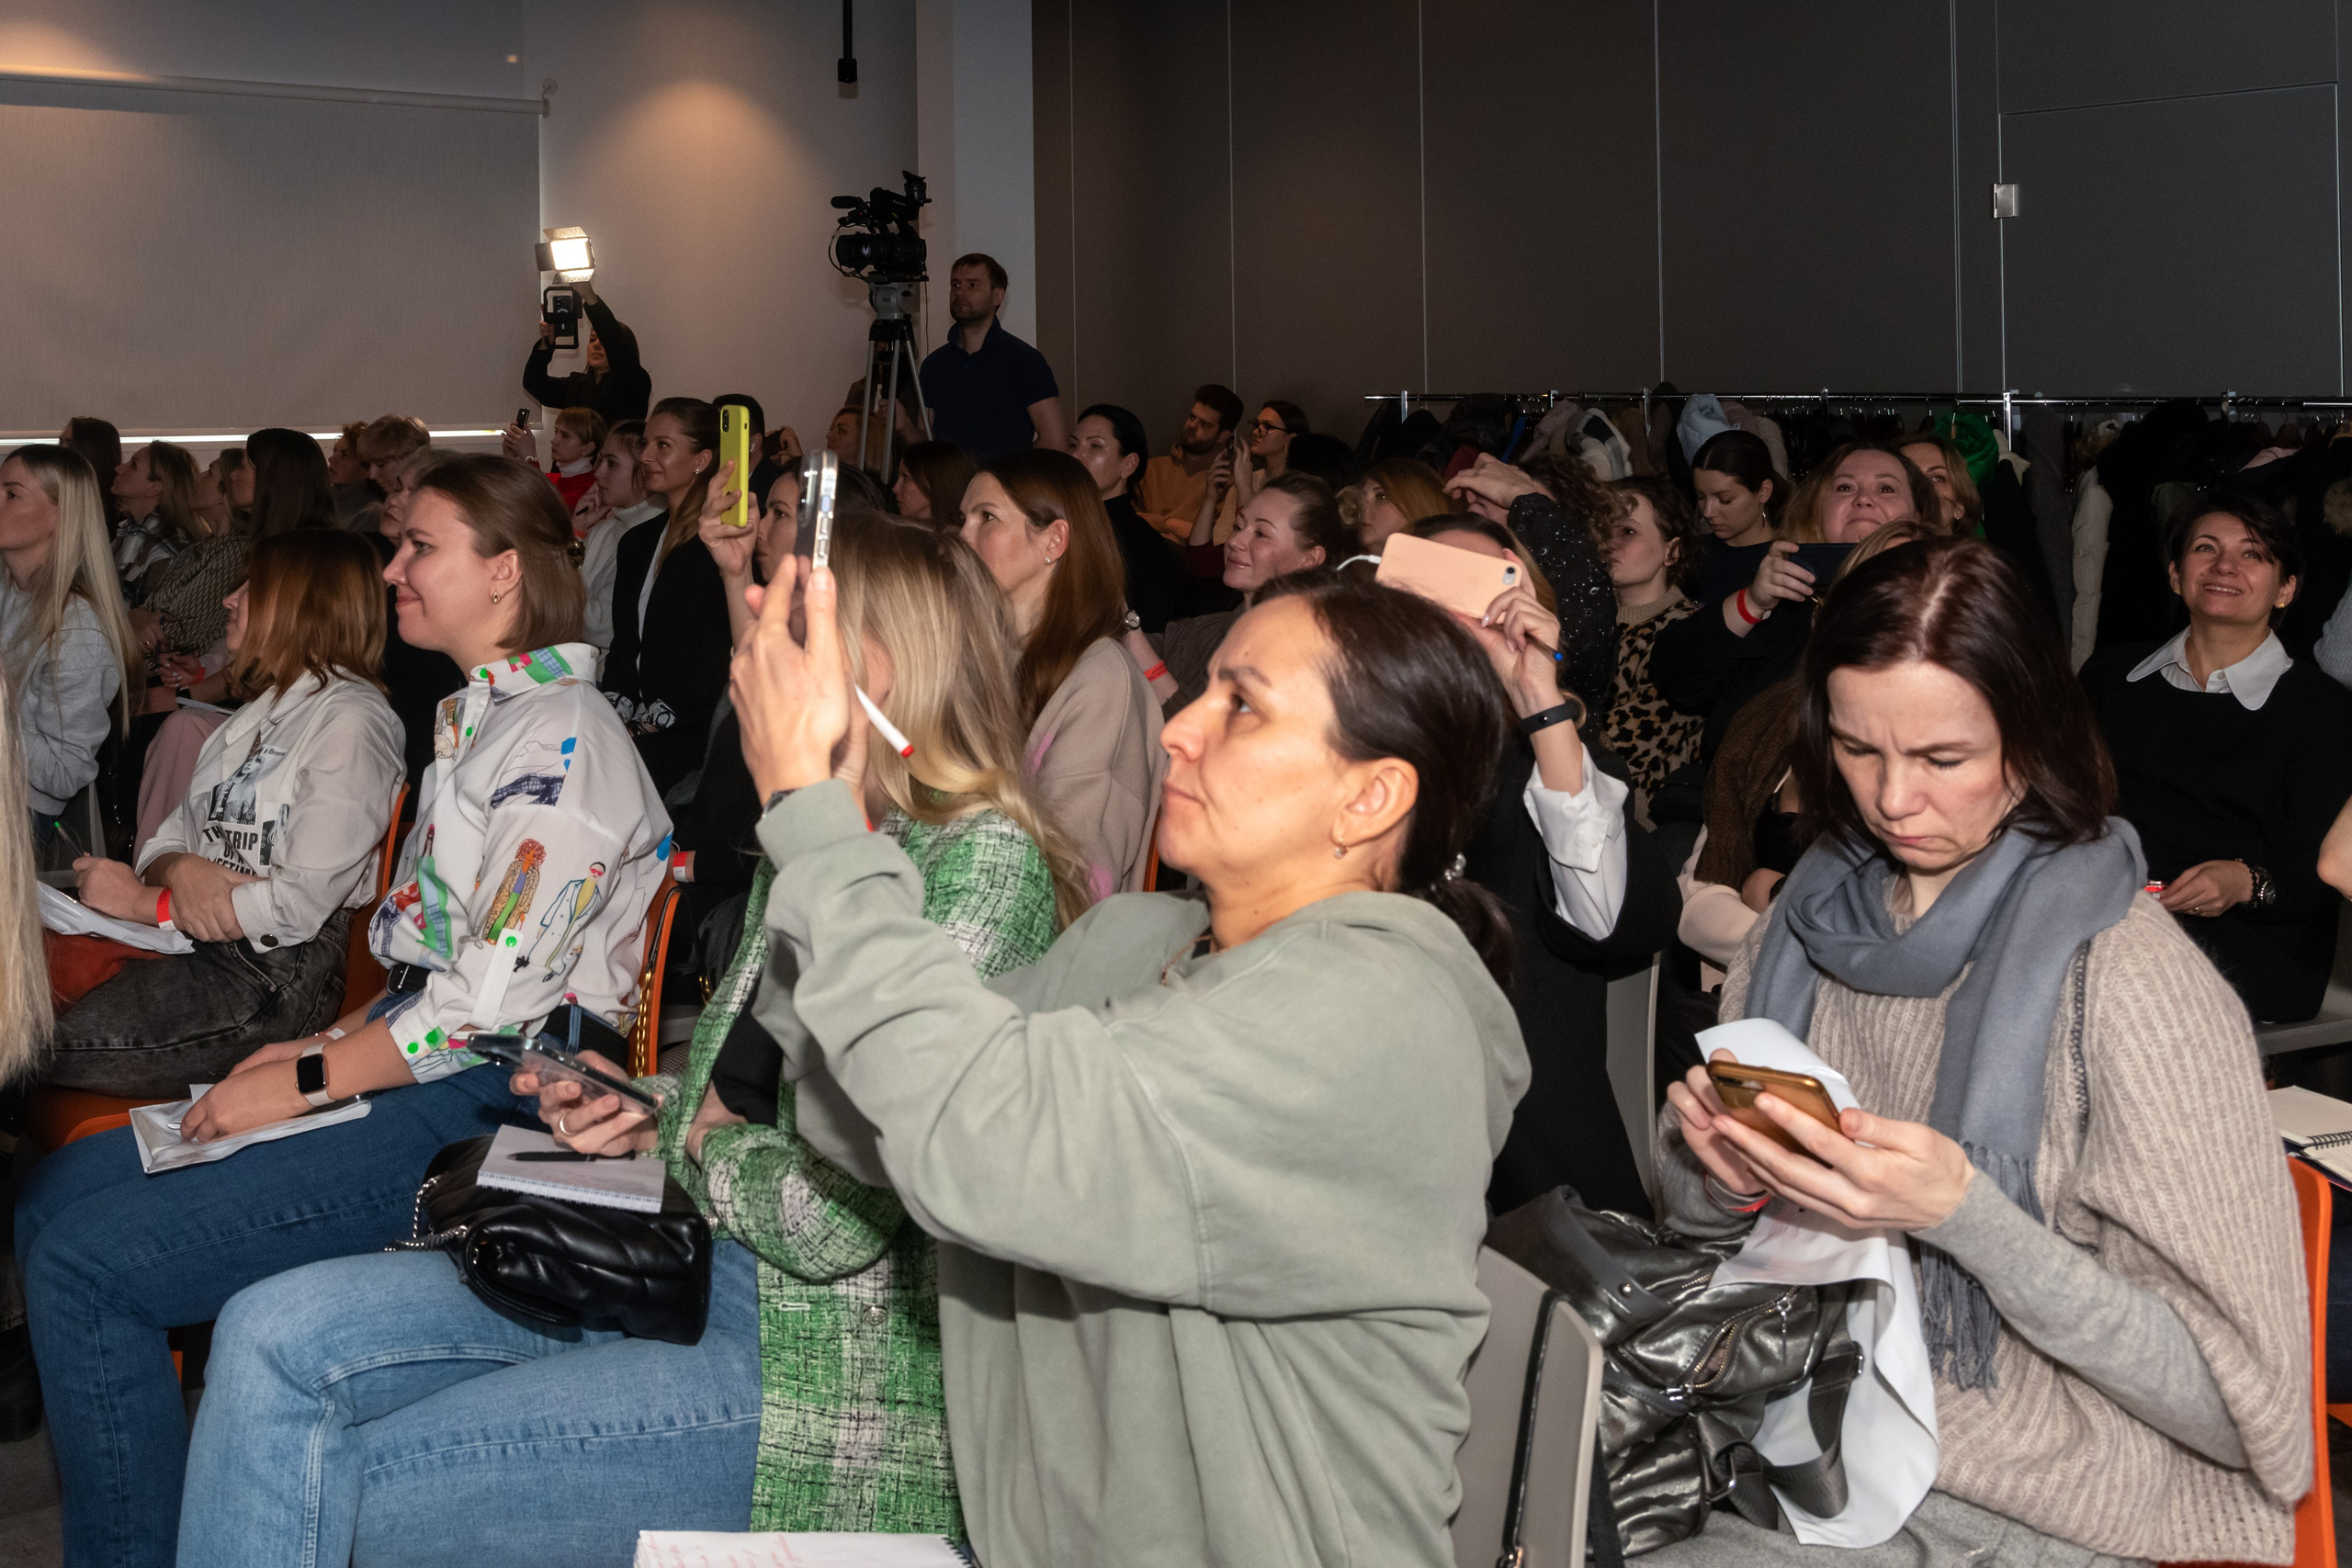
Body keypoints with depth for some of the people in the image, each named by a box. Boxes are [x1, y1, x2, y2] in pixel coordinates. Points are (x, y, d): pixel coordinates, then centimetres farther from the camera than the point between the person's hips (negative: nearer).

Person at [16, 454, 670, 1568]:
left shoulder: (557, 732, -14)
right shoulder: (483, 720, 19)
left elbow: (500, 992, -21)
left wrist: (306, 1084, -13)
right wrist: (327, 1043, 8)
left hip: (491, 1104, -11)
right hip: (418, 1072, 11)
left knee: (86, 1266, -17)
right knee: (57, 1191, 8)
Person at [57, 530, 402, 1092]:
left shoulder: (351, 718, -8)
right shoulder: (261, 710, 23)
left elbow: (303, 904, -16)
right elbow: (167, 839, 17)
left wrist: (144, 901, -9)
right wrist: (180, 869, -9)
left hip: (277, 974, -8)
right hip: (195, 940, 8)